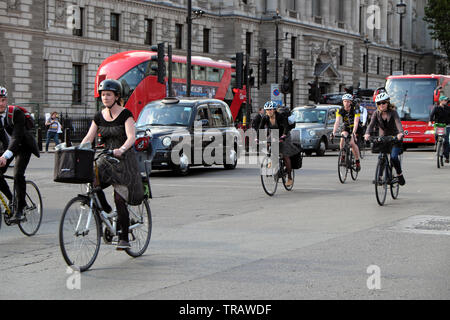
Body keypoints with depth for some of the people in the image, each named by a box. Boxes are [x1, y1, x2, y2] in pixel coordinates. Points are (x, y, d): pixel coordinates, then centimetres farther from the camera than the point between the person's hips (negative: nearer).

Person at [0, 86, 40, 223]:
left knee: (18, 174, -22)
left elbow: (17, 136, -36)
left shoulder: (16, 113, -26)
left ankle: (19, 210, -12)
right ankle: (12, 200, 13)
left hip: (23, 145, -5)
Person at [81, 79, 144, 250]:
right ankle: (107, 213, 3)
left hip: (124, 160, -5)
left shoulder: (125, 114, -9)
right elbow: (89, 137, 4)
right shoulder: (99, 116, 7)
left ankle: (124, 239, 0)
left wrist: (121, 150, -40)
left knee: (119, 199, -10)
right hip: (106, 160, 5)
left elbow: (131, 137, -21)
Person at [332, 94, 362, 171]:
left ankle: (357, 161, -7)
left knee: (352, 143, -24)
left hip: (355, 128, -2)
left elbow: (356, 122, -35)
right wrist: (333, 133, -43)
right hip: (346, 128, 2)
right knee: (343, 138, -28)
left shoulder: (355, 109, -24)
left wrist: (353, 133, -50)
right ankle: (343, 155, -9)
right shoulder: (340, 110, -17)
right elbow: (337, 122, -28)